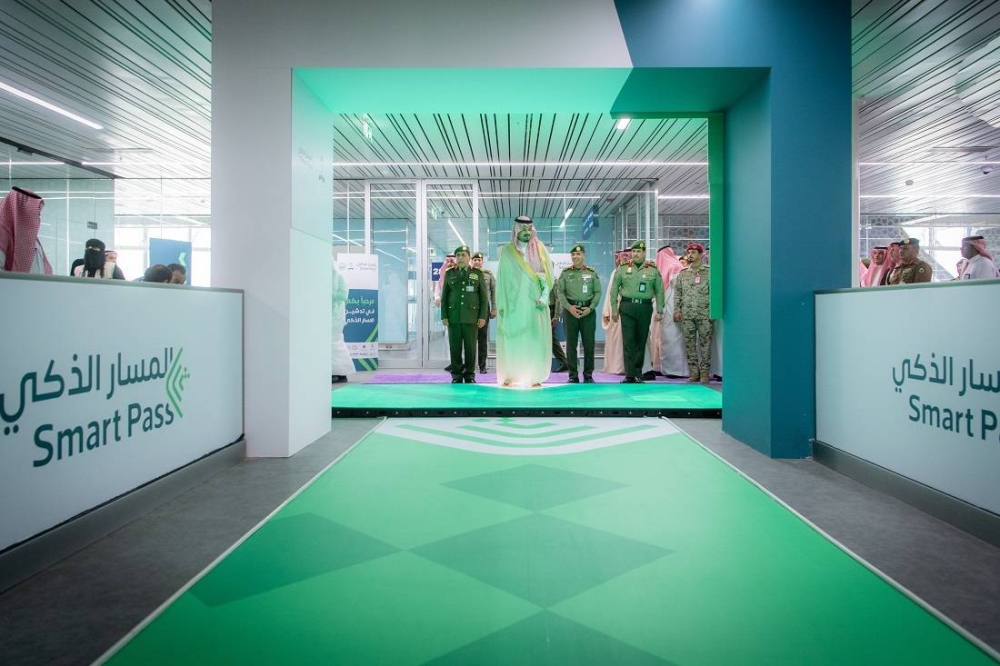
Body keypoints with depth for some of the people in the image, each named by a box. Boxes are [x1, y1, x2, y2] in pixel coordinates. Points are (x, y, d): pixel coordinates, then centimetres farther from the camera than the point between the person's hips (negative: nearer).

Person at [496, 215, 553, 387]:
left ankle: (535, 376, 4)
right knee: (512, 339, -2)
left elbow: (548, 274, 2)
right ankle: (510, 376, 3)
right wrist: (501, 304, -5)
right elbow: (502, 278, 3)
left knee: (536, 339, -1)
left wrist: (544, 297, -12)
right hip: (514, 302, -1)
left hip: (535, 302, 1)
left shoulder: (540, 249, 8)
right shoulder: (507, 251, 5)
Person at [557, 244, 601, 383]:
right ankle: (573, 375, 8)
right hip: (570, 310, 0)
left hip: (588, 311, 0)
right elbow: (560, 292, 1)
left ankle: (588, 374, 10)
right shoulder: (565, 273, 5)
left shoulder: (592, 272, 5)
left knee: (589, 343, 1)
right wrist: (569, 307, -13)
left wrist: (590, 308, -11)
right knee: (571, 344, 2)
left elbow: (597, 292, 3)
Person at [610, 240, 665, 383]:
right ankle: (629, 375, -7)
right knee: (628, 341, -7)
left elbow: (659, 291, 7)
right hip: (627, 307, -1)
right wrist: (614, 309, 2)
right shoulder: (622, 269, 6)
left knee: (641, 342, 6)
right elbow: (614, 290, 7)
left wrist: (659, 311, 2)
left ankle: (638, 374, 16)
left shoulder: (653, 270, 6)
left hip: (645, 308, 1)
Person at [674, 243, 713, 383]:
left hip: (704, 314, -3)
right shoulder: (682, 273, 12)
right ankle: (694, 371, 13)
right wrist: (677, 310, 4)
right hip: (687, 315, 3)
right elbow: (677, 293, 13)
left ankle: (705, 372, 6)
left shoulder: (709, 272, 2)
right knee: (689, 343, 5)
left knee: (705, 343, 0)